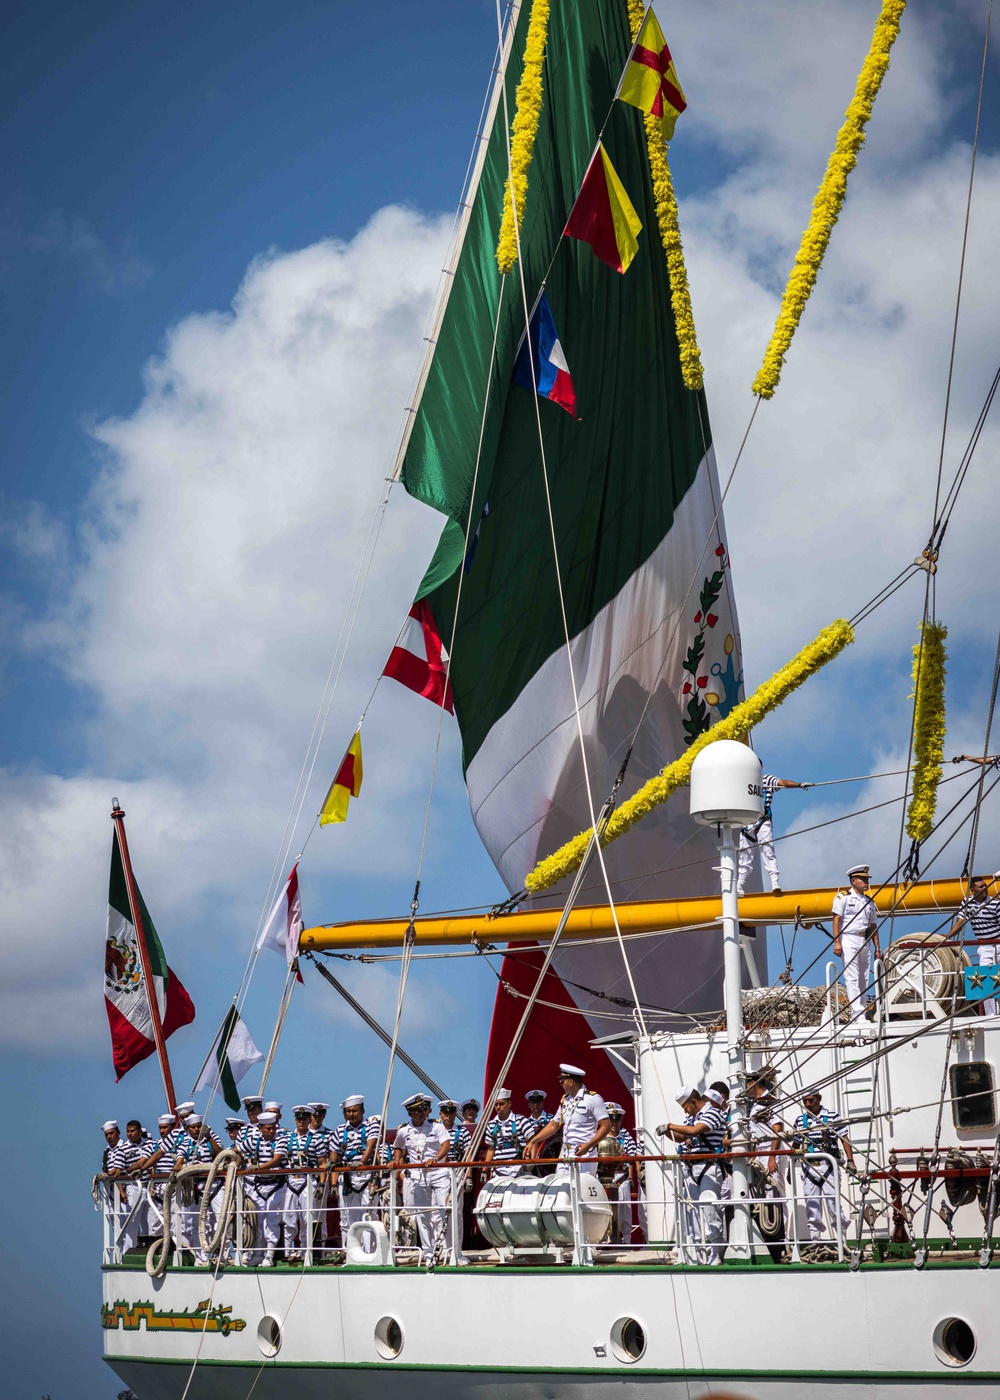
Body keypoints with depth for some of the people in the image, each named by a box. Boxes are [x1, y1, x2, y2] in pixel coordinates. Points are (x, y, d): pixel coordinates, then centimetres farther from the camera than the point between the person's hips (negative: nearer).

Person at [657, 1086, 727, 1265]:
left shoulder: (713, 1112, -8)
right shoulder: (690, 1116, 18)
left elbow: (695, 1130, -21)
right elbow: (681, 1138, 26)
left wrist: (670, 1126, -12)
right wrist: (668, 1132, 6)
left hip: (708, 1167, -8)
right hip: (690, 1168, 8)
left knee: (708, 1209, -15)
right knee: (690, 1209, 6)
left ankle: (714, 1257, -12)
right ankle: (693, 1258, 11)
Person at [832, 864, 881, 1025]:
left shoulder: (869, 902, 19)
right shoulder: (843, 897, 1)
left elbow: (873, 926, 19)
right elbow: (836, 920, -6)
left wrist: (877, 948, 13)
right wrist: (836, 942, -15)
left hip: (865, 943, 6)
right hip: (849, 941, -6)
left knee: (863, 980, 4)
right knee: (852, 979, -12)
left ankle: (861, 1016, 6)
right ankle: (857, 1015, -17)